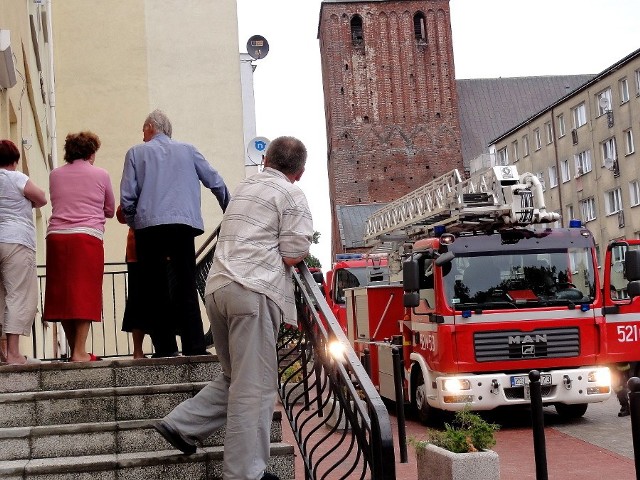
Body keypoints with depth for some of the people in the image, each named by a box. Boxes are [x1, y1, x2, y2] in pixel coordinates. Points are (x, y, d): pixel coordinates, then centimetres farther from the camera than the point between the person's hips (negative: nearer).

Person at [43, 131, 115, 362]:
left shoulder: (55, 175, 13)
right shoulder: (100, 175, 6)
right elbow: (110, 210, 16)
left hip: (56, 237, 4)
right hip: (87, 237, -3)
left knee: (63, 294, 8)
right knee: (85, 294, -1)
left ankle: (75, 350, 15)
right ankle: (80, 352, -6)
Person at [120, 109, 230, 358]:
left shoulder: (136, 153, 10)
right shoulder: (188, 150, 15)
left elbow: (127, 197, 3)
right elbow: (216, 183, 17)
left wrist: (133, 223, 17)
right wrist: (229, 212, 31)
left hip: (148, 226, -1)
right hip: (183, 225, 1)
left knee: (155, 290, 4)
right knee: (186, 286, 4)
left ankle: (165, 347, 1)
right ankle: (194, 346, -2)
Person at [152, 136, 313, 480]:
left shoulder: (244, 187, 24)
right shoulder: (291, 194, 2)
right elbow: (292, 256, -6)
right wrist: (302, 250, 14)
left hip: (217, 287, 8)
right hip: (254, 290, -8)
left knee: (235, 377, 20)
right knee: (255, 386, -4)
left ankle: (180, 424, 12)